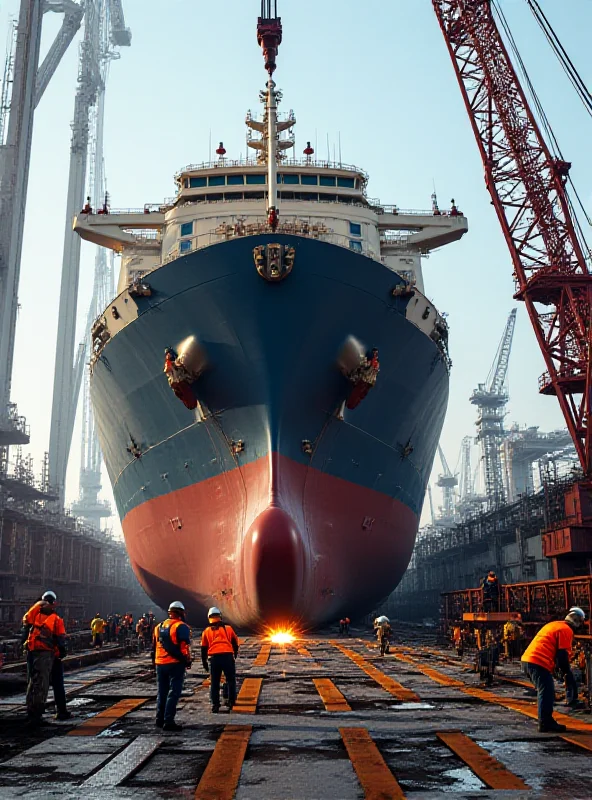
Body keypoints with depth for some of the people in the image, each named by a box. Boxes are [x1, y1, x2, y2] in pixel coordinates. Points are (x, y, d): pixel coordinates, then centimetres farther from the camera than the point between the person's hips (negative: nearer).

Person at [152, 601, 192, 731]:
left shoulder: (159, 627, 14)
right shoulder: (181, 626, -9)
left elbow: (154, 646, 19)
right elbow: (185, 646, -15)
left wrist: (155, 662, 27)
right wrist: (188, 661, -3)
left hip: (160, 664, 7)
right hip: (175, 663, -7)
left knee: (162, 692, 17)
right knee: (174, 692, -3)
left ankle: (160, 720, 23)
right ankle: (168, 721, -8)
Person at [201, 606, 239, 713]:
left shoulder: (206, 631, 16)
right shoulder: (228, 628, 13)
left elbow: (204, 649, 16)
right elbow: (235, 643, 18)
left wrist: (204, 663, 23)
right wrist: (235, 655, 33)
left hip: (213, 658, 1)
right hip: (228, 656, -1)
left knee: (214, 683, 9)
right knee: (231, 680, 15)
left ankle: (215, 705, 8)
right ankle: (231, 701, 17)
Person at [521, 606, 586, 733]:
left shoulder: (553, 625, 26)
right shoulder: (566, 630, -3)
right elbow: (563, 654, -9)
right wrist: (567, 672, 3)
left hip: (527, 659, 10)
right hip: (539, 662, -10)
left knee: (546, 692, 18)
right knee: (547, 693, -4)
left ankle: (546, 722, 22)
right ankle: (545, 724, -2)